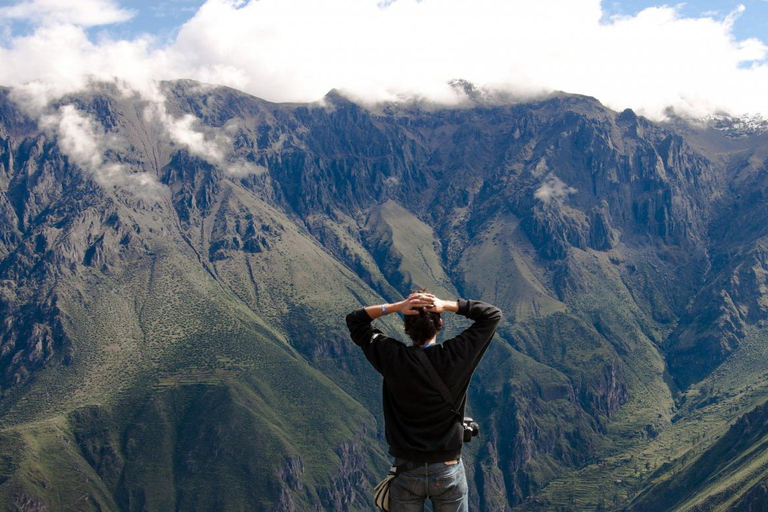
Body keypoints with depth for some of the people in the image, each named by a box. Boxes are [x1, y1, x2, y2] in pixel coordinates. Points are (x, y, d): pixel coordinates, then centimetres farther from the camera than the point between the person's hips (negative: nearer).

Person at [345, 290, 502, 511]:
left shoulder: (393, 358, -14)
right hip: (449, 471, 0)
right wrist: (447, 305, -14)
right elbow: (493, 314, -2)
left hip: (406, 472, 0)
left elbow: (354, 320, 0)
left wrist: (396, 307, -14)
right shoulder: (455, 356, -15)